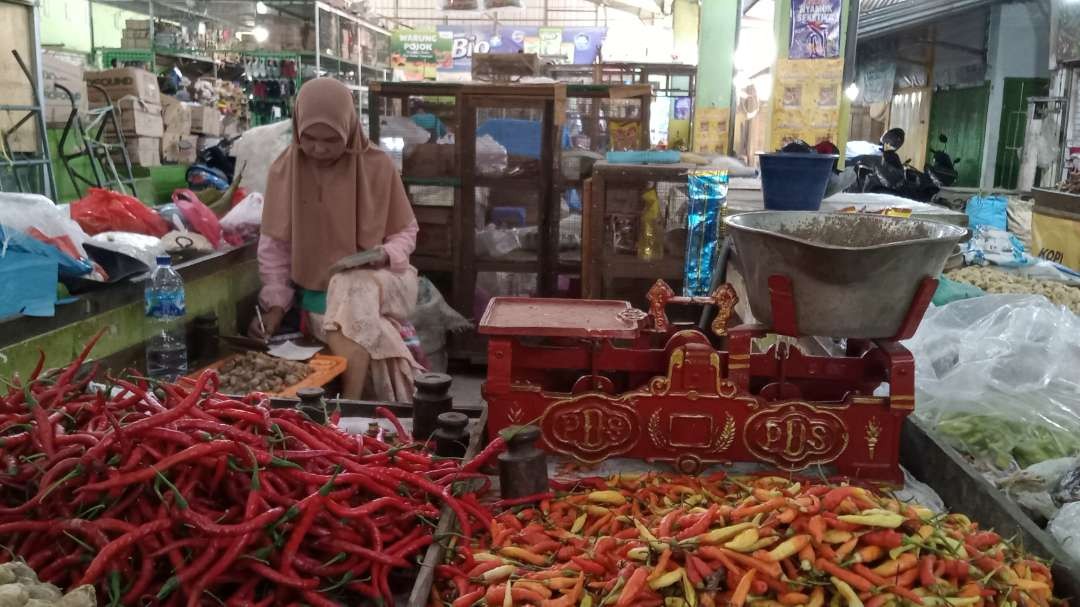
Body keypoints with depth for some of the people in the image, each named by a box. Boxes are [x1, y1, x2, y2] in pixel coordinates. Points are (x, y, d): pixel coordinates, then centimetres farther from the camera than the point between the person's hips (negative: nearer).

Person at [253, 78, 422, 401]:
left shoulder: (377, 166, -7)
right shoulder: (284, 170, -3)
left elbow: (405, 231, 3)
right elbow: (275, 245, 1)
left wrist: (384, 255, -19)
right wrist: (275, 305, -8)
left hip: (376, 279, -2)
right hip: (317, 292, 2)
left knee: (351, 294, -35)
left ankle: (348, 405, -37)